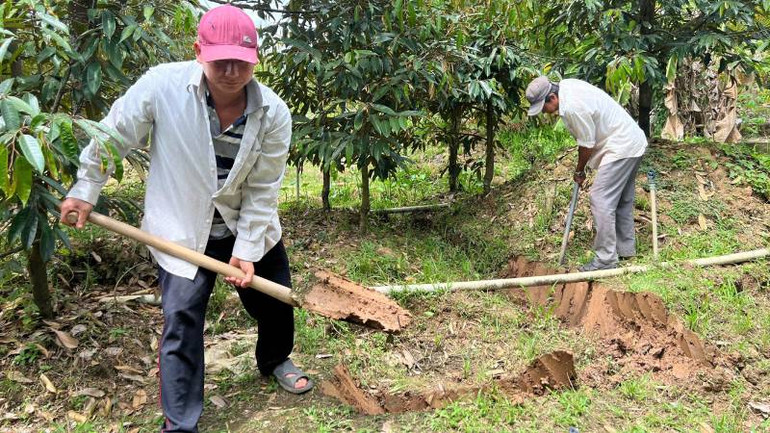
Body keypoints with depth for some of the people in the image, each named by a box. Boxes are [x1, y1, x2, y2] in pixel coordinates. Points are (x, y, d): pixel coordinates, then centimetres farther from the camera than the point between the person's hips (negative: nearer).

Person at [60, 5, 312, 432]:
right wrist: (85, 190, 1)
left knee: (275, 302, 16)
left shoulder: (273, 113, -18)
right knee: (181, 321, -4)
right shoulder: (162, 85, -22)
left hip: (248, 228, 3)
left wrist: (247, 250, -15)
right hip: (182, 232, -2)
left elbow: (263, 191, -13)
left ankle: (274, 361, 50)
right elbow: (112, 135, -7)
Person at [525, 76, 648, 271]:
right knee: (622, 199, 19)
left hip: (621, 148, -11)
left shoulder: (572, 108, -28)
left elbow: (587, 145, -17)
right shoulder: (566, 84, 2)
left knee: (601, 199, -9)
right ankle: (626, 248, 32)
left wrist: (579, 171, 0)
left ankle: (606, 259, -5)